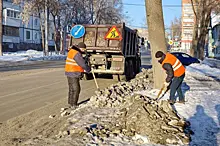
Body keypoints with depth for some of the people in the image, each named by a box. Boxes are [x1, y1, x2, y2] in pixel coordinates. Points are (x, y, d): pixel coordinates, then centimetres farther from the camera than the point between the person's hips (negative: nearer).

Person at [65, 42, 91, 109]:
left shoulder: (72, 51, 12)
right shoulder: (77, 54, -20)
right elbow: (83, 64, -19)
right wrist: (88, 69, -2)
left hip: (71, 73, 11)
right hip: (73, 74, -11)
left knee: (72, 88, 17)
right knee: (76, 89, -6)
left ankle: (71, 103, 27)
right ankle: (73, 105, -3)